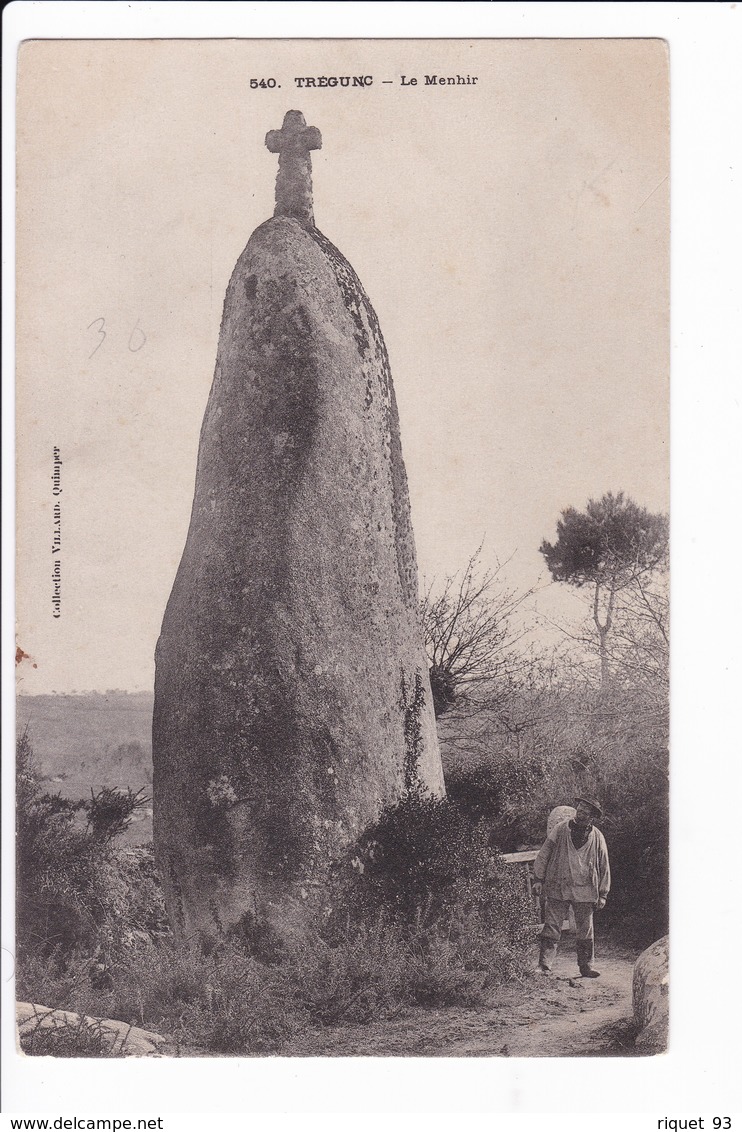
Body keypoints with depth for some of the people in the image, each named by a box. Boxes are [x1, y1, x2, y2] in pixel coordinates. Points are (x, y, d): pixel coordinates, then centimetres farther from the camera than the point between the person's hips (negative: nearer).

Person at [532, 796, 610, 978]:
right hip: (557, 889, -1)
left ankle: (586, 966, 21)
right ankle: (543, 966, -2)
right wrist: (538, 879, 0)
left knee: (585, 931, 9)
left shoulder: (598, 838, 4)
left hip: (585, 891, 2)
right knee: (551, 929, -3)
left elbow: (604, 867, 10)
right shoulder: (560, 830, -1)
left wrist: (602, 894, 8)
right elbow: (544, 854, 4)